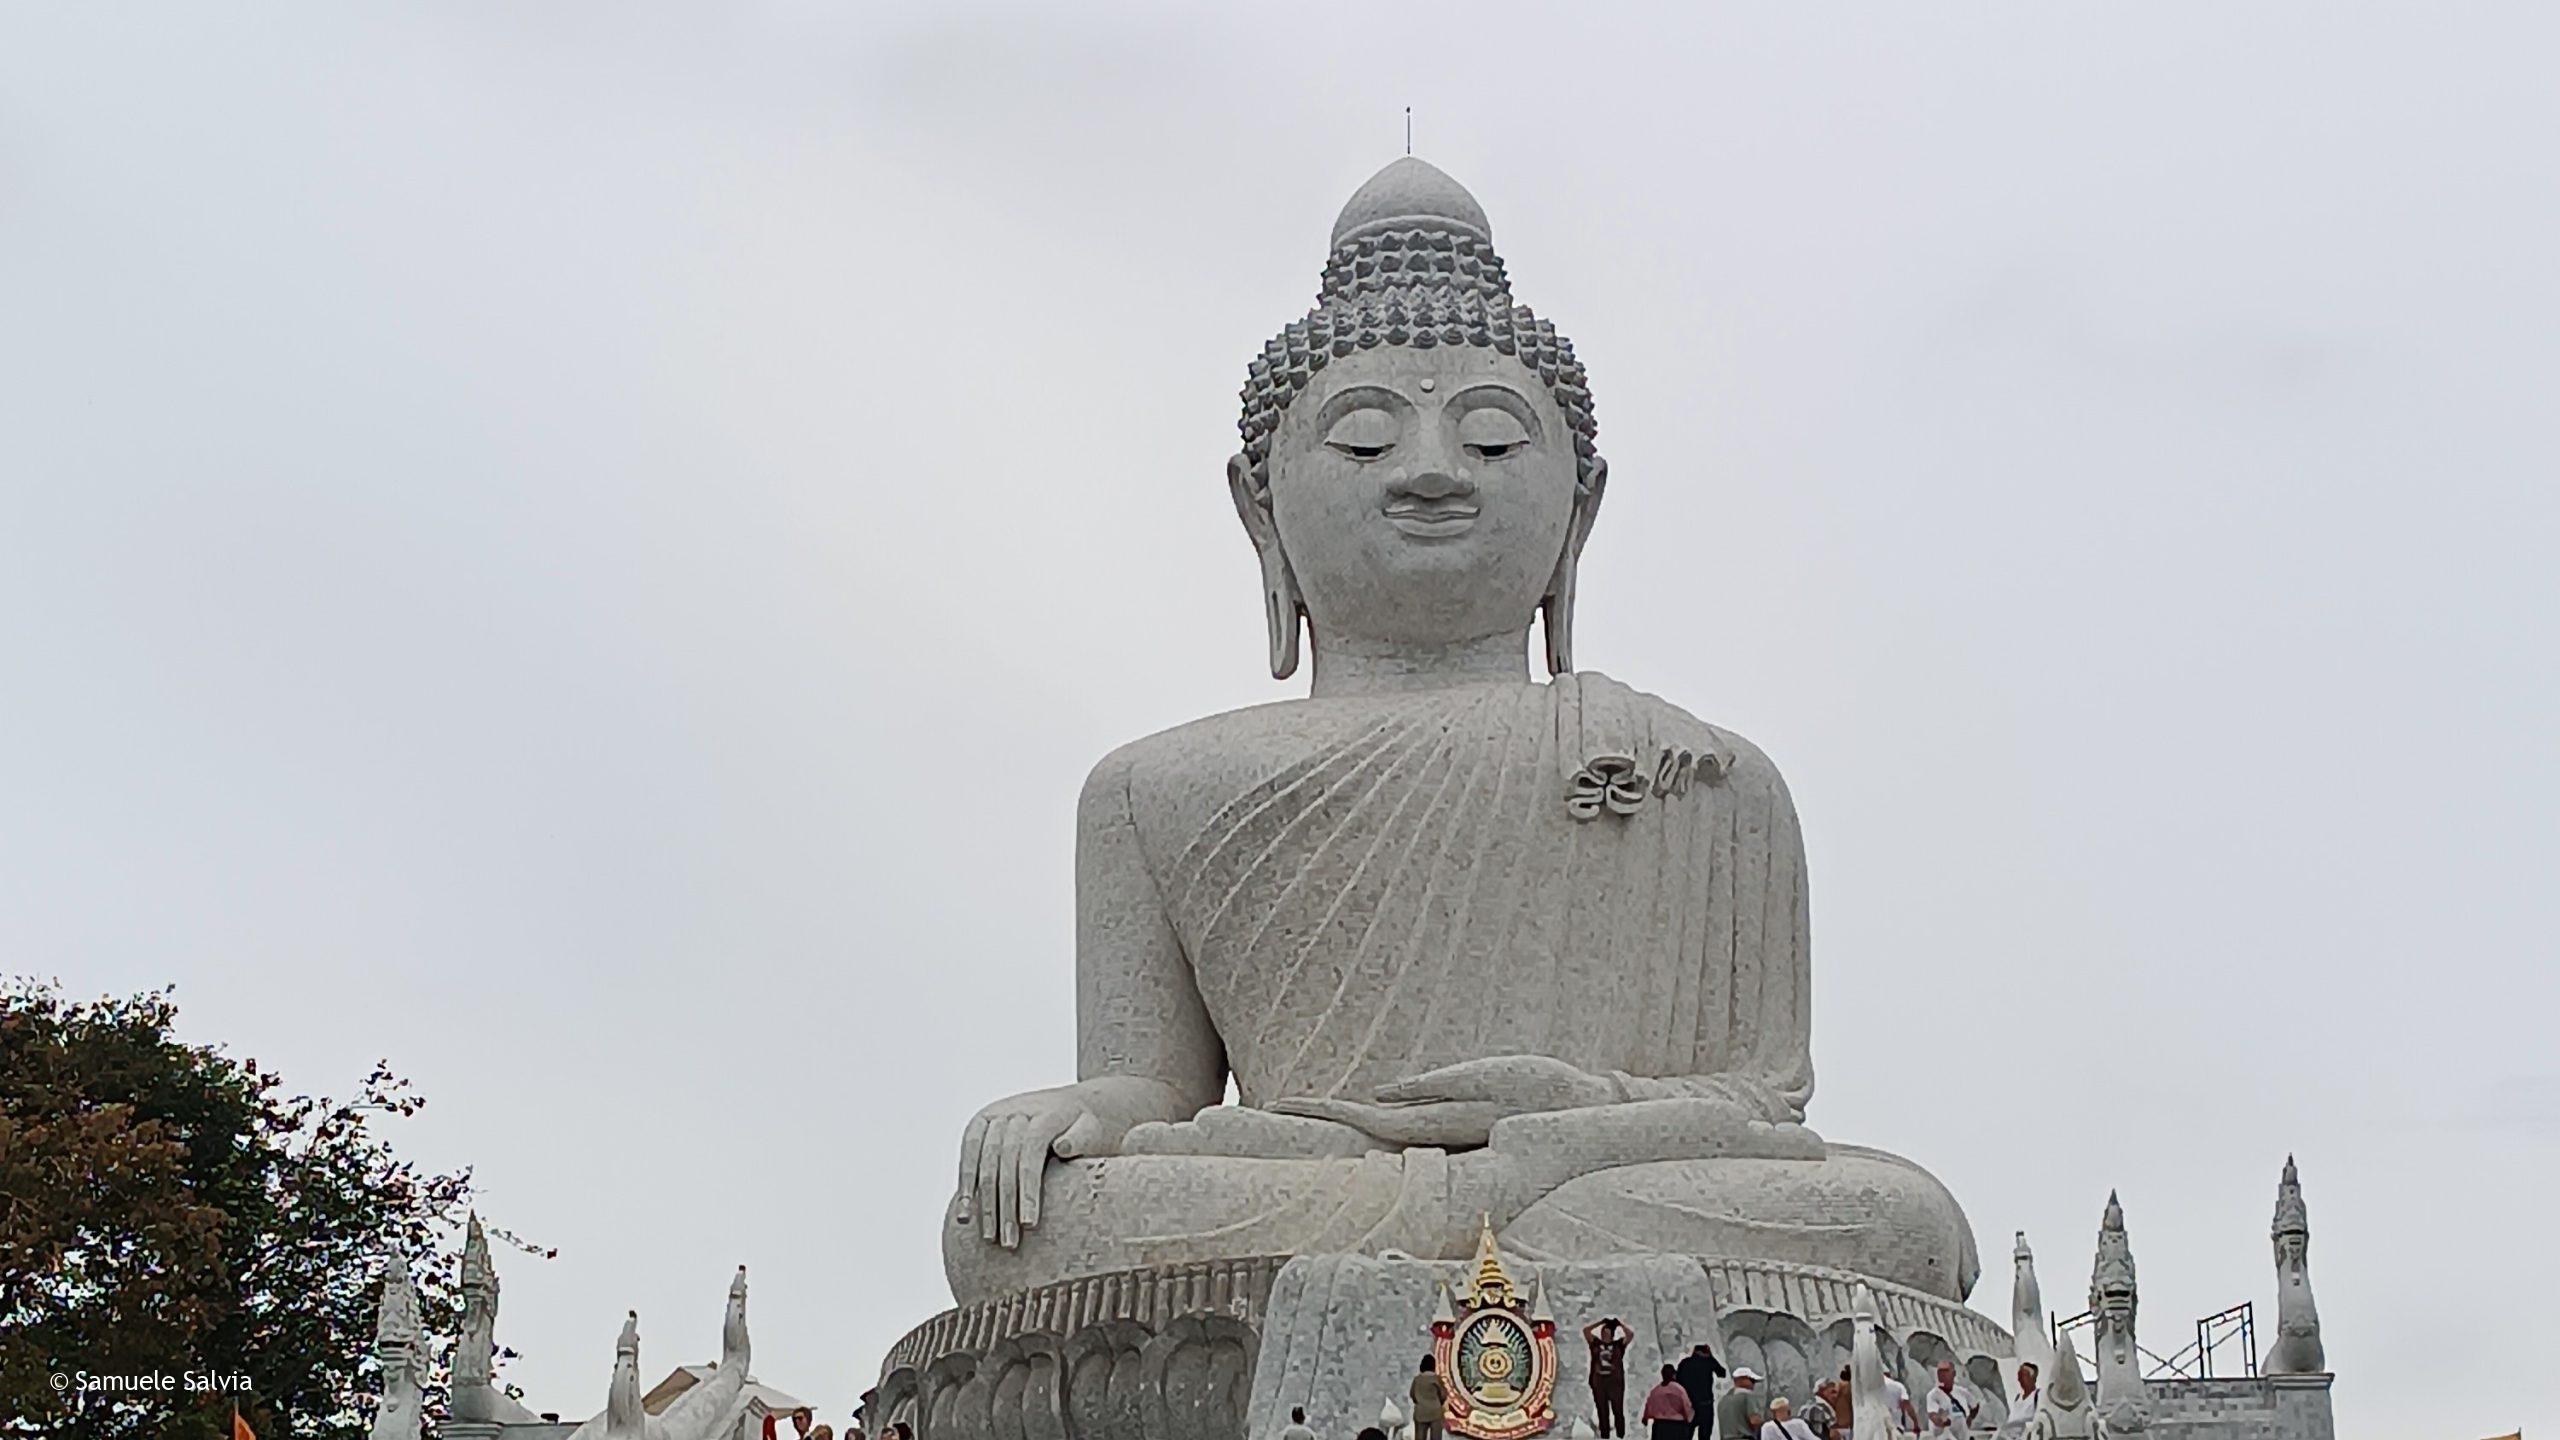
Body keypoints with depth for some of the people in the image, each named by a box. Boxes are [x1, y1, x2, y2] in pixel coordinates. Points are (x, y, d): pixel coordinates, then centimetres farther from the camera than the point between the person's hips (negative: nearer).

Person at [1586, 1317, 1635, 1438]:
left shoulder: (1618, 1344, 6)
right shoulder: (1596, 1343, 10)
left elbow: (1630, 1334, -3)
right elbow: (1585, 1330, 8)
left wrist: (1620, 1325, 8)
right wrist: (1600, 1323, 11)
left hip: (1615, 1382, -2)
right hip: (1599, 1383, 2)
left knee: (1618, 1412, -2)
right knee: (1602, 1413, 5)